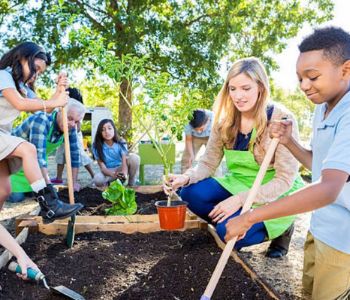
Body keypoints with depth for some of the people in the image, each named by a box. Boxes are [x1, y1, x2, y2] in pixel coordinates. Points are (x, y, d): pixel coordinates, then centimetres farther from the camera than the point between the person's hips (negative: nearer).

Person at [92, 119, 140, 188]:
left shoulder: (121, 143, -14)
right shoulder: (97, 146, -15)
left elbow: (124, 162, -24)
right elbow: (102, 167, -20)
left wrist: (124, 173, -48)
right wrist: (113, 174, -42)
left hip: (121, 169, 1)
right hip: (108, 172, -1)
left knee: (134, 157, -27)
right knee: (97, 179, -36)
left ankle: (131, 184, -8)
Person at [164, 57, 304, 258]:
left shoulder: (281, 119, -20)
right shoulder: (225, 121, -5)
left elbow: (285, 179, -20)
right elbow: (208, 163, -2)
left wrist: (241, 199, -28)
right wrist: (186, 178, -24)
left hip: (276, 196, -4)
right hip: (238, 186, 5)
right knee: (191, 193, -18)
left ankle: (280, 228, 2)